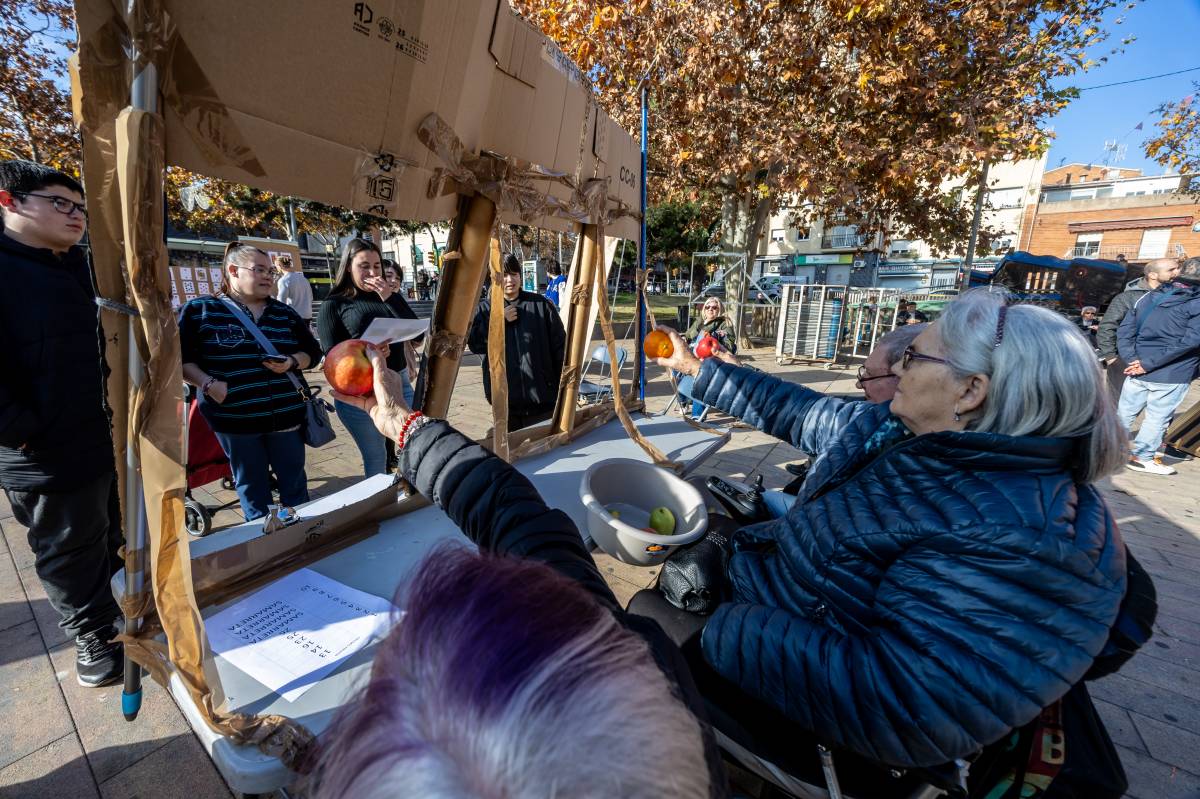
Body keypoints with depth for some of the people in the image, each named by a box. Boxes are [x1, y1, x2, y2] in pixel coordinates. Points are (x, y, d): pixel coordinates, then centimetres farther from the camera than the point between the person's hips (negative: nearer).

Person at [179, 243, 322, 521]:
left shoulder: (285, 313, 8)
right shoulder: (198, 310, 0)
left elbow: (312, 352, 12)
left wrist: (292, 363, -8)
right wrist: (208, 384, -14)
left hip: (286, 414, 2)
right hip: (234, 417, -2)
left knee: (295, 484, 11)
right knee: (252, 489, 13)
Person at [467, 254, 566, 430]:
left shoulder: (541, 304, 1)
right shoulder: (485, 309, 7)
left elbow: (560, 345, 2)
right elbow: (474, 342, -3)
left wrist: (565, 383, 0)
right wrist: (499, 320, -11)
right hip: (505, 397, 1)